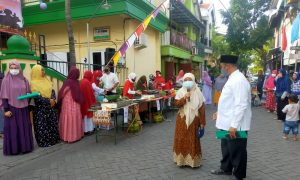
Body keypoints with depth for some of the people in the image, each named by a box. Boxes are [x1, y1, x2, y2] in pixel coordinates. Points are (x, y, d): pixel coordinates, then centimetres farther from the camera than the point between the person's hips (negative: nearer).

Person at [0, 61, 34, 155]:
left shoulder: (24, 80, 6)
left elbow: (29, 94, 14)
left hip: (23, 108, 4)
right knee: (12, 128, 1)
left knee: (24, 127, 9)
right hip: (12, 108, -4)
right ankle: (13, 148, 13)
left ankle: (25, 146, 20)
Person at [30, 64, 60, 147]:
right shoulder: (33, 83, -9)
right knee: (42, 125, 1)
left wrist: (53, 100, -11)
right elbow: (37, 97, -16)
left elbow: (52, 91, 8)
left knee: (53, 123, 11)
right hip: (40, 108, -6)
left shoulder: (46, 81, 11)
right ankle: (44, 142, 13)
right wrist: (48, 101, -18)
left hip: (51, 107, 6)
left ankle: (53, 139, 24)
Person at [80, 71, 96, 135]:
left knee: (84, 114, 14)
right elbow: (91, 93, -17)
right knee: (88, 114, 2)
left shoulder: (81, 81, 7)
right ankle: (88, 129, 10)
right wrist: (93, 101, -9)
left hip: (83, 101, 8)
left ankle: (85, 129, 22)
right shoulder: (87, 82, -18)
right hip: (88, 101, -8)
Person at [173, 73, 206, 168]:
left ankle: (193, 160, 20)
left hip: (194, 119, -1)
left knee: (193, 140, 6)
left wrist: (202, 122, -3)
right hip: (182, 119, 1)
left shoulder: (198, 92, -3)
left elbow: (202, 108, -2)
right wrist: (184, 98, -22)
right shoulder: (180, 91, -1)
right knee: (182, 139, 7)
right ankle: (182, 159, 21)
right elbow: (176, 104, -7)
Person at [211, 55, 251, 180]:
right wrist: (220, 113, 20)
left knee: (237, 151, 9)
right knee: (226, 147, 24)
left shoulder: (239, 80, -21)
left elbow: (241, 105, -26)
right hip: (227, 123, 10)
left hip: (235, 126, -10)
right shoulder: (232, 79, 11)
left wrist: (234, 125, -26)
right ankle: (226, 168, 43)